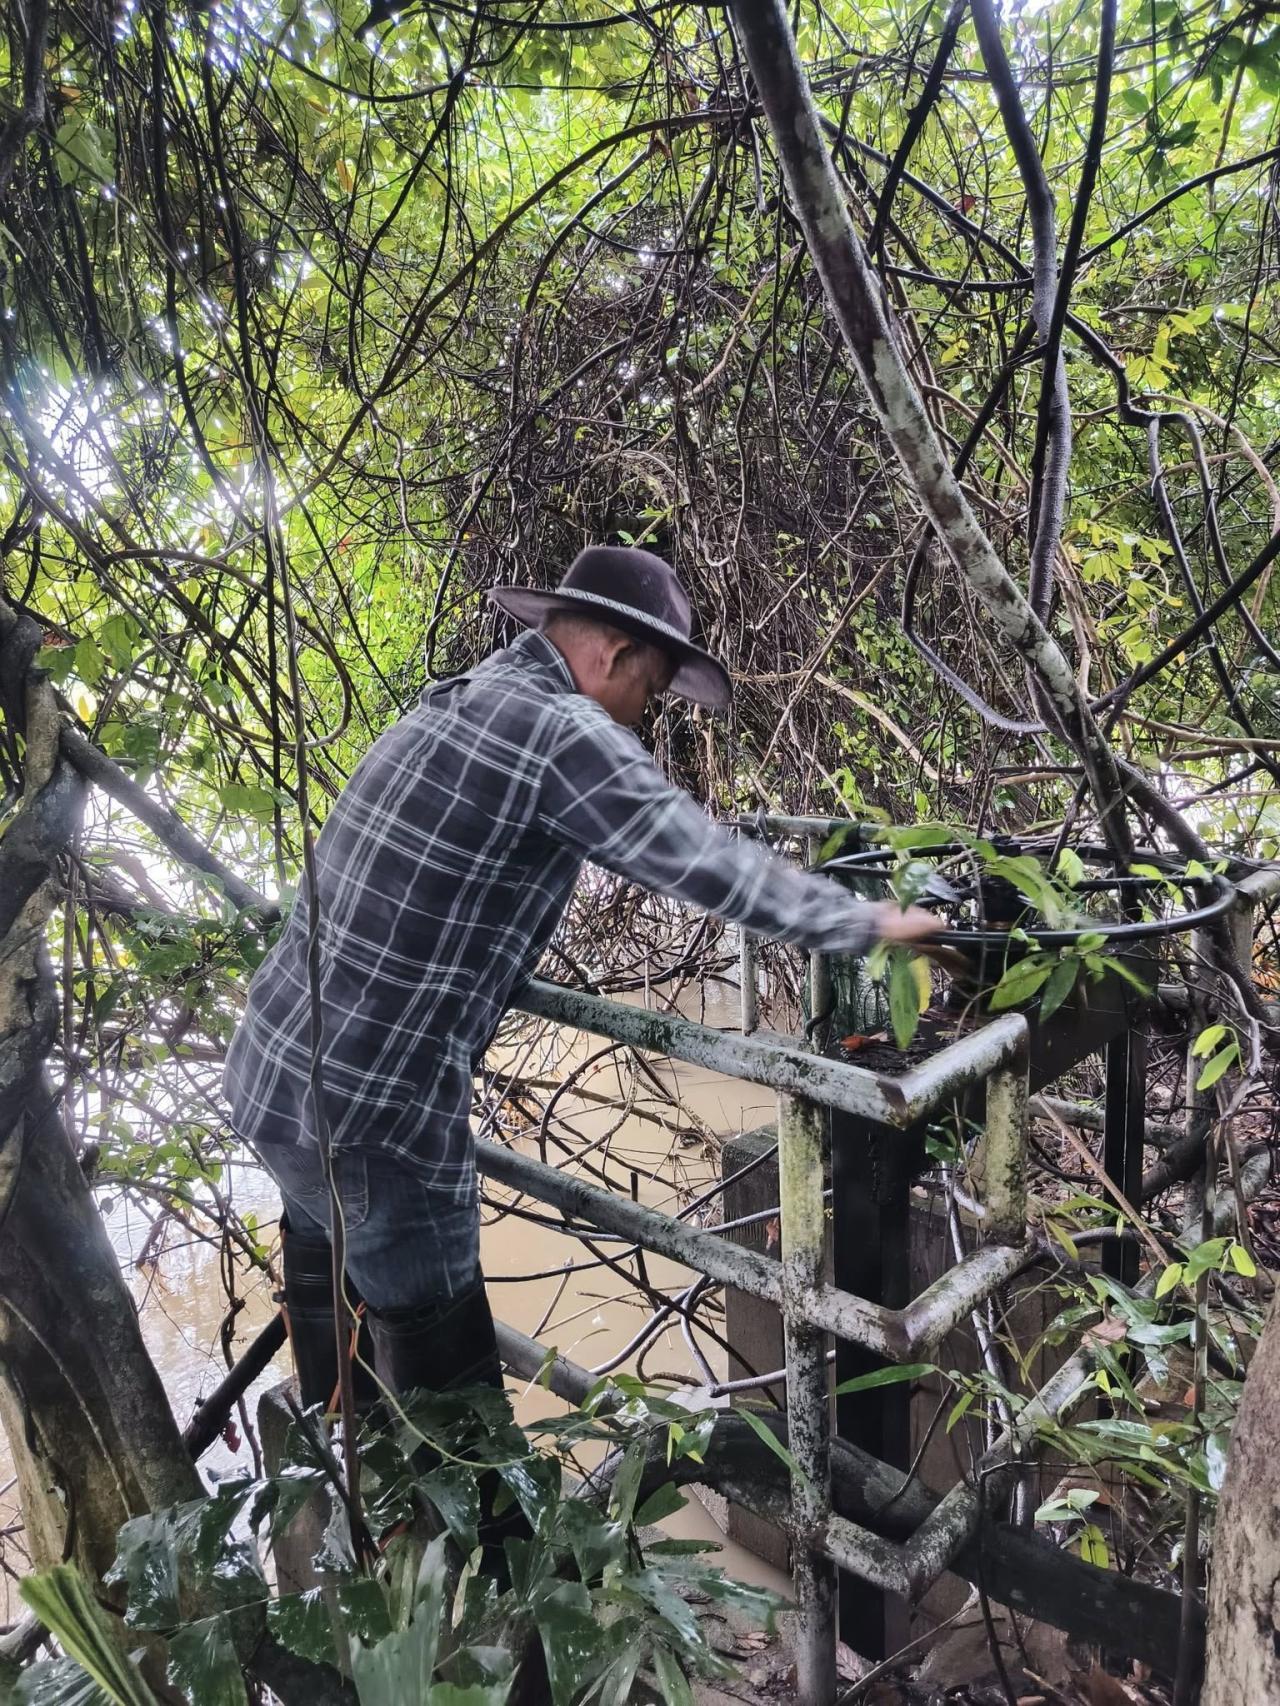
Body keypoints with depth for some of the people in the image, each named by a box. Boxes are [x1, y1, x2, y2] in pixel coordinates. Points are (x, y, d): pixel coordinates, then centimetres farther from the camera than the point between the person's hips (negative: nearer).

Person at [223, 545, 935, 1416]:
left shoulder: (451, 706, 11)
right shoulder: (562, 731, -17)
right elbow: (710, 866, -17)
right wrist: (867, 922, -4)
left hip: (271, 1070, 10)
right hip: (372, 1116, -10)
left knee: (334, 1299, 29)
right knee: (449, 1387, 7)